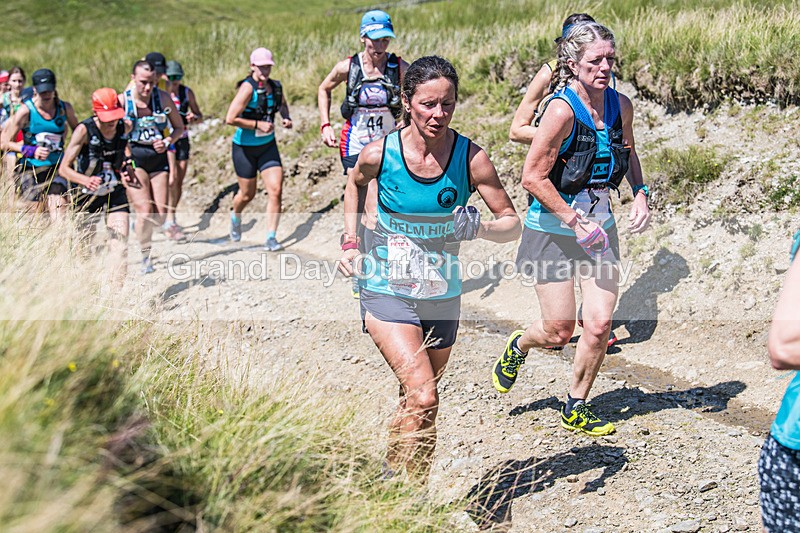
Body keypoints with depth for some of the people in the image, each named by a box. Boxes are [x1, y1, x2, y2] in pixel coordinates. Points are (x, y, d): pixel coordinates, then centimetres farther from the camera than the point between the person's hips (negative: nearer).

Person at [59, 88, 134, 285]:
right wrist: (86, 180, -41)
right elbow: (64, 168, -24)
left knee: (120, 242, -10)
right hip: (88, 194, -2)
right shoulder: (84, 130, -21)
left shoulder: (125, 127, -9)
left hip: (115, 193, 3)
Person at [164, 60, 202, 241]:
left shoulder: (187, 92, 5)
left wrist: (194, 118, -10)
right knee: (172, 180, -18)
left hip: (182, 139, 4)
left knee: (179, 183, 5)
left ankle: (170, 221, 19)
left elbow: (199, 115, 12)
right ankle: (170, 221, -15)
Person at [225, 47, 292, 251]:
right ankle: (236, 216, 45)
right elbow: (230, 119, -26)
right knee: (247, 194, 10)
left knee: (276, 190, -10)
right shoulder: (248, 88, -20)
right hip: (245, 148, -4)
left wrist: (286, 117, 2)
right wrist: (258, 125, -24)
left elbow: (283, 104, 23)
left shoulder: (276, 86, -1)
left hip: (268, 146, 5)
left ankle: (271, 237, -3)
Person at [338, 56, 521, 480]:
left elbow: (512, 223, -3)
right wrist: (350, 244, 7)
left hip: (443, 297, 3)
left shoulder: (471, 158, -9)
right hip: (387, 291, -2)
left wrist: (479, 229, -24)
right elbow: (355, 186, 14)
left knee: (413, 403, 15)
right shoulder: (379, 154, -10)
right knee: (423, 398, -19)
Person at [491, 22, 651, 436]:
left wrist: (640, 193, 3)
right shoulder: (562, 109, -21)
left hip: (599, 227, 5)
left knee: (599, 325, -1)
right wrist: (575, 221, -19)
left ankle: (575, 409, 21)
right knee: (559, 332, 1)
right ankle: (518, 346, 38)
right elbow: (532, 177, -19)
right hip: (553, 231, -5)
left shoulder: (620, 105, -1)